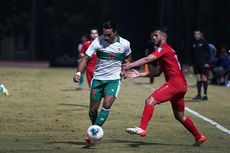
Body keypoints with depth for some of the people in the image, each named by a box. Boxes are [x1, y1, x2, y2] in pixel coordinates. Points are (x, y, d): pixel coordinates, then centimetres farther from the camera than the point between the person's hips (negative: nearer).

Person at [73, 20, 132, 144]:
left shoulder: (124, 44, -8)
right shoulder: (98, 42, -12)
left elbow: (128, 57, 16)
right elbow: (85, 58, -13)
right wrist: (78, 73, -29)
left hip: (114, 80, -1)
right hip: (98, 79, 1)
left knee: (107, 105, -20)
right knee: (93, 109, 3)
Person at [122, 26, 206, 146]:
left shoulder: (164, 48, -5)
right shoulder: (167, 50, 24)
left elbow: (148, 59, -21)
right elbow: (158, 72, 24)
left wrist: (130, 65, -25)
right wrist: (139, 74, 17)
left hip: (175, 82, -10)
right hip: (181, 84, 10)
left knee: (150, 101, -19)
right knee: (179, 116, 21)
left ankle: (142, 129, -29)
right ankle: (199, 137, 30)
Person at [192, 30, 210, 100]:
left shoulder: (204, 42, -6)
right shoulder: (194, 43, 10)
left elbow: (208, 52, -8)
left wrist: (207, 62, -13)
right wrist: (193, 63, 12)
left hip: (203, 64, -5)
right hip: (196, 64, 5)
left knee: (204, 78, -3)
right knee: (198, 79, 7)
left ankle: (205, 95, 1)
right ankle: (199, 95, 12)